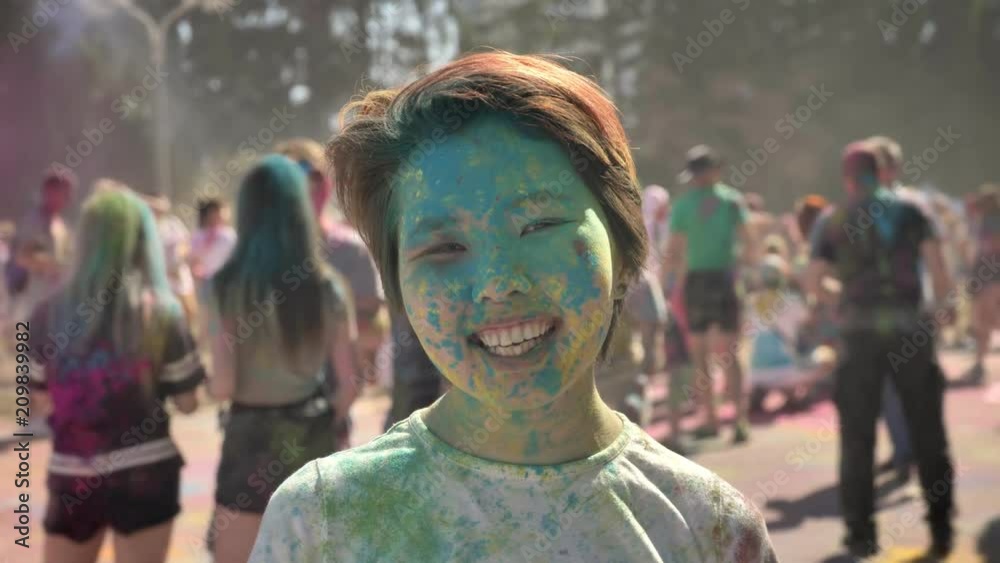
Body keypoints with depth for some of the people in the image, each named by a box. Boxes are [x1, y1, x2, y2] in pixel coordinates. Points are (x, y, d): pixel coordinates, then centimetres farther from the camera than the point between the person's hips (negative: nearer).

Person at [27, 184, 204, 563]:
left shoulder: (49, 313, -2)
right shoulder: (160, 312, -8)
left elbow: (39, 398, 5)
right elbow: (187, 403, -4)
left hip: (71, 477, 2)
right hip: (144, 473, -2)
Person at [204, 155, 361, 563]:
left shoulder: (226, 287, -12)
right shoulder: (329, 287, -6)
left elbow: (223, 386, -15)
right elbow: (350, 382, -5)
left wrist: (207, 384, 8)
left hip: (251, 437, -2)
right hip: (312, 439, 3)